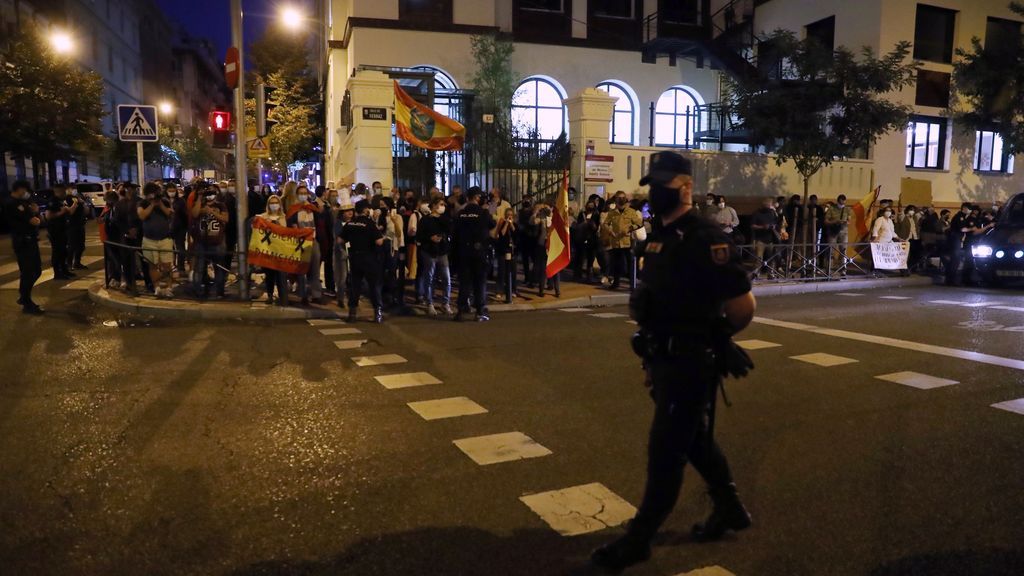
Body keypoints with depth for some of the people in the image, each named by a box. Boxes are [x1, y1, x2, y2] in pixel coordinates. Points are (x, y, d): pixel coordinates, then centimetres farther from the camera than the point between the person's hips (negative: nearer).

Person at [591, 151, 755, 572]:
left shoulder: (707, 239, -19)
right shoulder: (659, 235, 8)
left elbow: (743, 306, -18)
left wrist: (717, 336, -2)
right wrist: (639, 305, 4)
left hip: (691, 363, -9)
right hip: (665, 358, 9)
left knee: (666, 451, 1)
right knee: (695, 440, 22)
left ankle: (638, 540, 15)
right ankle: (730, 509, 42)